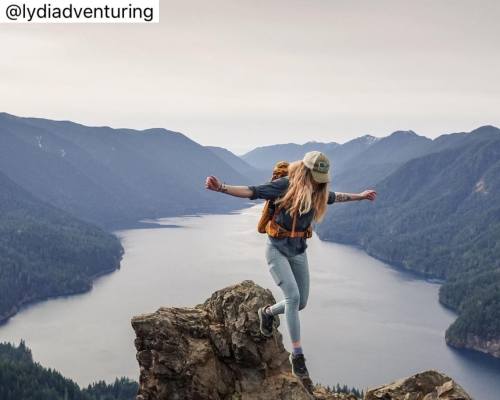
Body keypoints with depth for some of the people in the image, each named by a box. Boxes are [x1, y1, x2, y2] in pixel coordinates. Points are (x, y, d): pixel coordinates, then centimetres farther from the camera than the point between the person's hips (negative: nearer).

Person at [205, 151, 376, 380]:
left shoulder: (318, 192, 1)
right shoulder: (285, 186, -17)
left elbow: (336, 197, 24)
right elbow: (251, 192, -22)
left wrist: (360, 196, 34)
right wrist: (221, 188, -36)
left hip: (299, 251, 6)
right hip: (277, 249, -6)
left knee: (301, 302, 8)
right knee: (293, 296, -19)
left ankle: (267, 312, 39)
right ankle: (297, 354, -10)